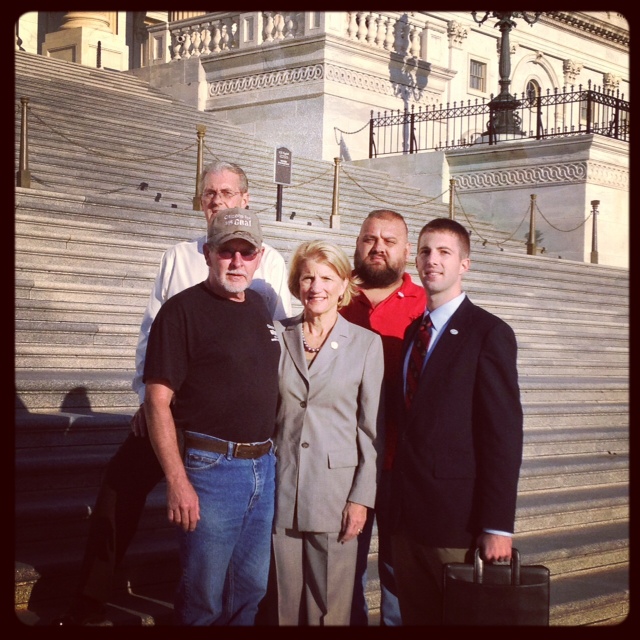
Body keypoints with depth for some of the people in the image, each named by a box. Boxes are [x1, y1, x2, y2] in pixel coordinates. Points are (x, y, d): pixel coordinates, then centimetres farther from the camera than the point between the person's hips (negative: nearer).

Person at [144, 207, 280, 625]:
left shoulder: (260, 307, 12)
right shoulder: (183, 310, -9)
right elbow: (158, 401, -13)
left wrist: (270, 456, 14)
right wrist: (177, 482, -19)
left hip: (264, 464, 6)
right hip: (210, 464, -6)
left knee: (251, 590, 16)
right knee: (205, 599, 3)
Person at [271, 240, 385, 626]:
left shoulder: (366, 343, 0)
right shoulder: (278, 335, 5)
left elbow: (373, 429, 0)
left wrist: (362, 497, -5)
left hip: (336, 491, -2)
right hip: (282, 490, 2)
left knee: (331, 607, 3)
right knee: (285, 602, 8)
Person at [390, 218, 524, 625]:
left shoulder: (489, 333, -8)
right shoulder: (412, 333, 13)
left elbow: (504, 434, -13)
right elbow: (410, 423, 13)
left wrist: (499, 527, -17)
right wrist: (397, 504, 6)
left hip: (458, 517, -6)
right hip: (406, 515, 6)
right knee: (416, 618, 14)